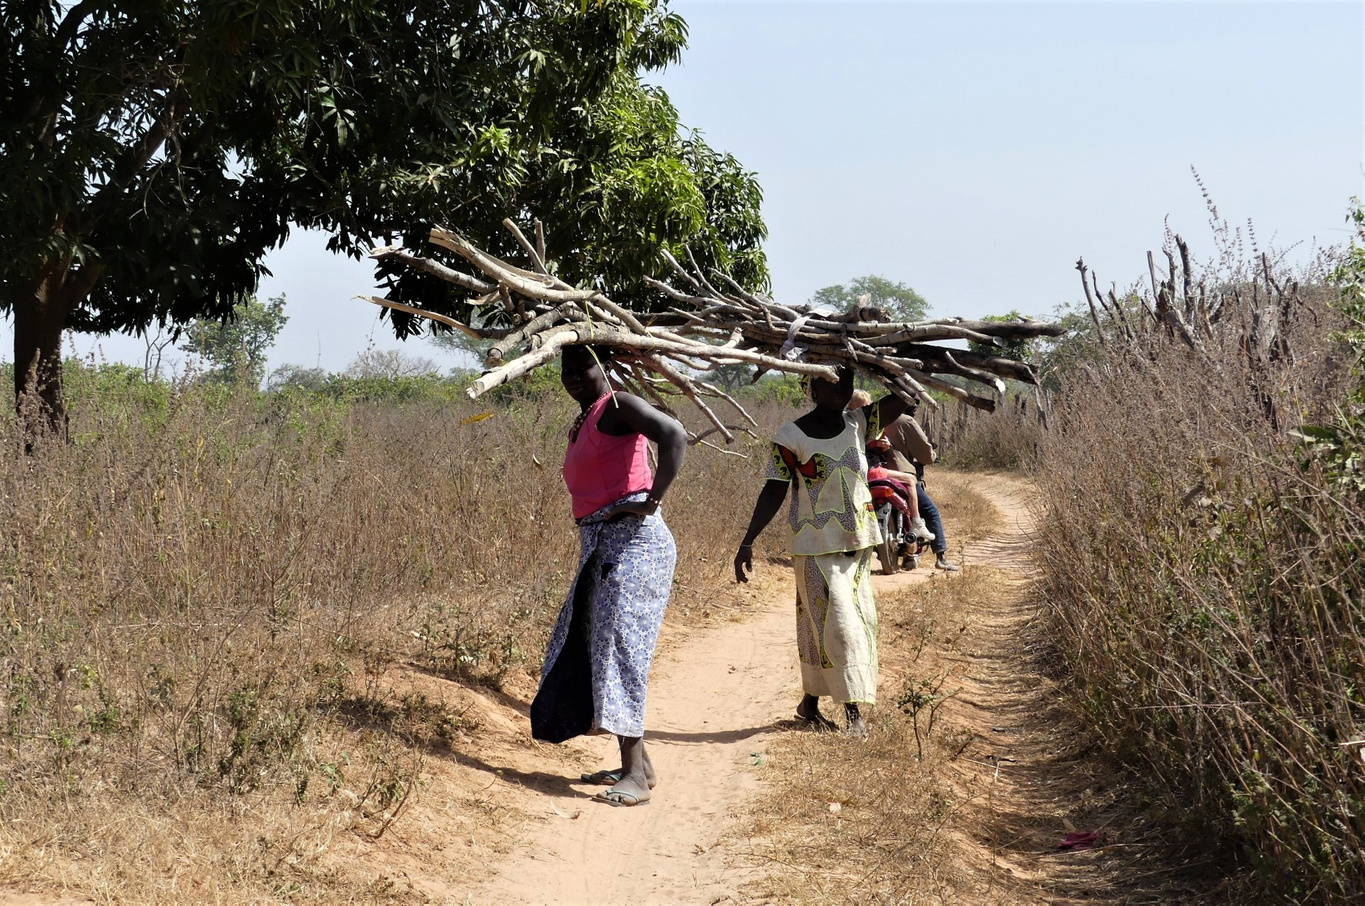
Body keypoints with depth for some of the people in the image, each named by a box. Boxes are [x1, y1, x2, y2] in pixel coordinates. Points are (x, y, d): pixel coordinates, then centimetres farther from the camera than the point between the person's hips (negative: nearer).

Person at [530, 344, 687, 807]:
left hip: (632, 540, -10)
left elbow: (674, 437, -24)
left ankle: (636, 775, -16)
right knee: (590, 648, 11)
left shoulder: (617, 407, -8)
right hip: (598, 545, 10)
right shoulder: (581, 426, 20)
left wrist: (654, 499, -25)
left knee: (619, 647, -15)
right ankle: (636, 762, 17)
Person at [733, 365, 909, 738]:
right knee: (837, 623, -8)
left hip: (857, 543, 6)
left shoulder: (858, 424, 3)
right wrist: (747, 542, -14)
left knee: (860, 621, 8)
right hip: (816, 546, -6)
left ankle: (810, 703, 20)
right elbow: (774, 492, -10)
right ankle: (853, 710, -2)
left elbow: (903, 399, -4)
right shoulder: (791, 438, -10)